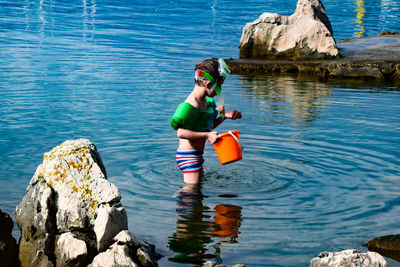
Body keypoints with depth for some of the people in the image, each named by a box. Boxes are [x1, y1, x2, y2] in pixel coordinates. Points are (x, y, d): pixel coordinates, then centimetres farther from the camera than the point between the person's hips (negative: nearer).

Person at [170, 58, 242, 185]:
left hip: (197, 155, 10)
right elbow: (181, 133, -27)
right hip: (189, 155, -10)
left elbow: (207, 126, 21)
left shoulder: (204, 101, 9)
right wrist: (207, 135, -30)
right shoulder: (193, 104, -22)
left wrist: (225, 116, 10)